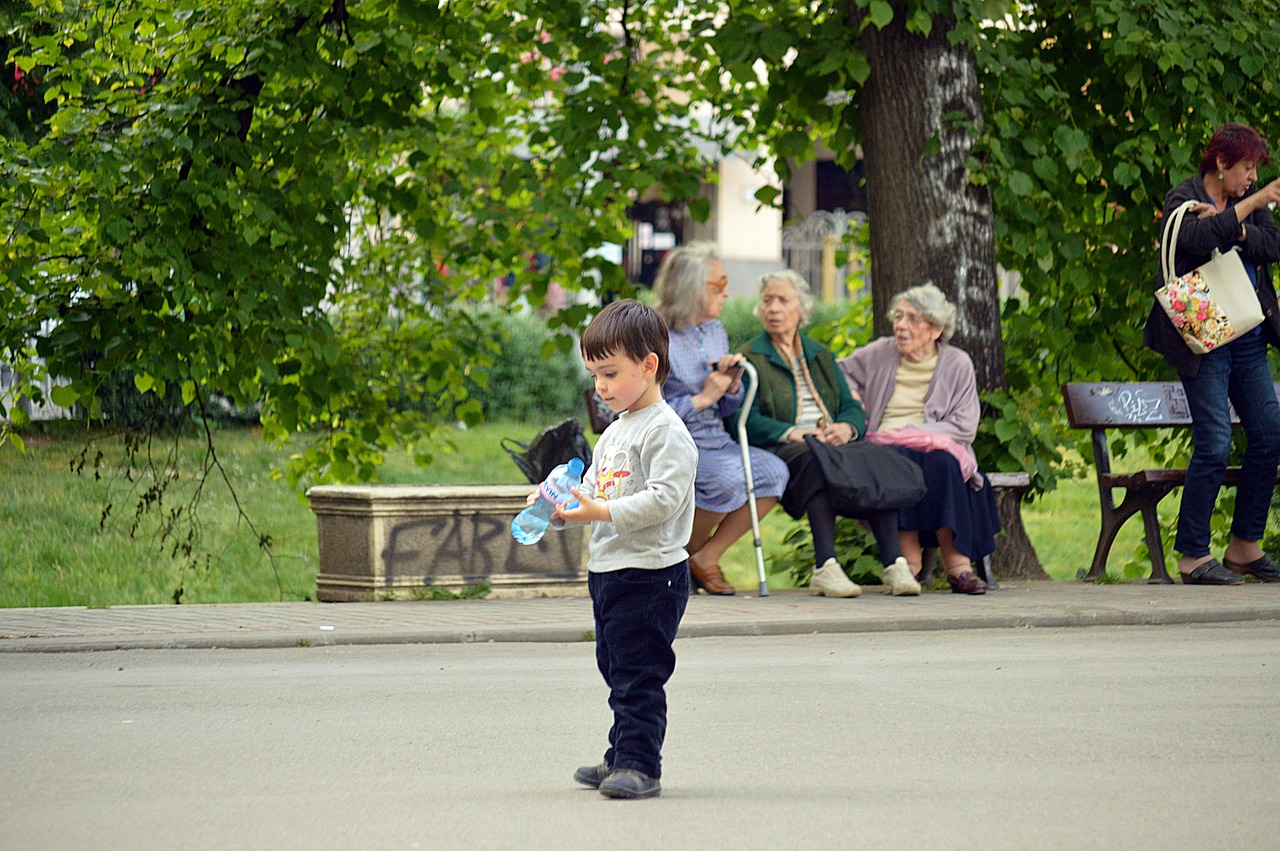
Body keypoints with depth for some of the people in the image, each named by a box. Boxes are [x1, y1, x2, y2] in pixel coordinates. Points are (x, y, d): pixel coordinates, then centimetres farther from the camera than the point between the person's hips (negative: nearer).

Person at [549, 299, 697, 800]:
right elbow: (594, 487, 22)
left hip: (649, 573, -10)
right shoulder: (614, 433, 18)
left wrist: (603, 512, -27)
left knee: (638, 676, -10)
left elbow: (664, 497, -22)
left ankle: (639, 764, -9)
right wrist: (561, 504, 3)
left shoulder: (665, 431, -13)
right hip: (608, 571, 10)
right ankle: (623, 758, 24)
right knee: (617, 673, 16)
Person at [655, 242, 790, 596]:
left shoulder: (716, 333, 13)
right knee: (728, 478, -32)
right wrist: (702, 399, -15)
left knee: (773, 471, -16)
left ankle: (707, 557, -8)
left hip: (716, 444, 8)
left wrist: (732, 384, -3)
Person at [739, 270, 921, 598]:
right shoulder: (749, 358, 10)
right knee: (817, 461, -39)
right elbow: (748, 421, -4)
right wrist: (792, 434, -20)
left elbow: (852, 407, 17)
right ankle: (825, 568, -47)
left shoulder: (821, 355, 26)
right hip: (781, 449, -4)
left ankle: (894, 564, -36)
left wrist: (846, 428, -8)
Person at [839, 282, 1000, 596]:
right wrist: (851, 395, 7)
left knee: (941, 462, -37)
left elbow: (964, 427, -1)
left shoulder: (957, 364, 7)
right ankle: (909, 558, -37)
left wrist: (909, 433, -11)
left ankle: (957, 564, -34)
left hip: (936, 448, -1)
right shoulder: (880, 353, 12)